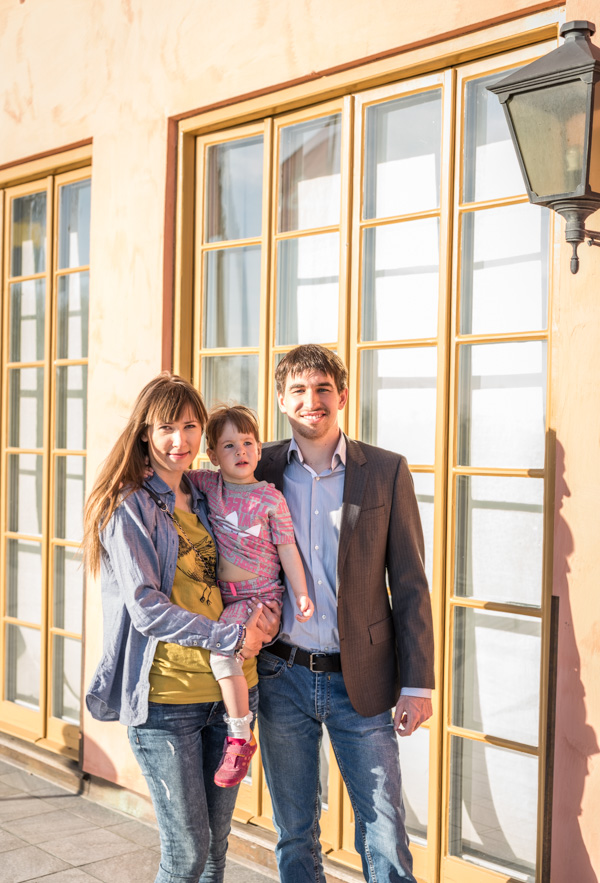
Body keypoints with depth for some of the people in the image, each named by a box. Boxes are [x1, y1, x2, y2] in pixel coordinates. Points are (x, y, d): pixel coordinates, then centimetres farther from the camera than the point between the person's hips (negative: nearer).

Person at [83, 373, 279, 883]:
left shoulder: (205, 499, 11)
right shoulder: (128, 506, -7)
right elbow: (146, 607, -15)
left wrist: (265, 616, -2)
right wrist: (233, 638, -16)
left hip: (225, 688, 6)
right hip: (165, 697, -6)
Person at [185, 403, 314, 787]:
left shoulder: (270, 499, -8)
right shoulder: (208, 484, 3)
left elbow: (287, 548, -3)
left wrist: (301, 594, -6)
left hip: (260, 597, -7)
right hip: (222, 597, 7)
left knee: (222, 651, -25)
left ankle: (241, 738, -13)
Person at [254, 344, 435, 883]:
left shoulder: (386, 472, -3)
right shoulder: (261, 470, 1)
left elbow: (411, 586, -2)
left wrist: (418, 684, -5)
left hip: (361, 679, -1)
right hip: (282, 676, 2)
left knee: (385, 835, 5)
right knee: (294, 832, 15)